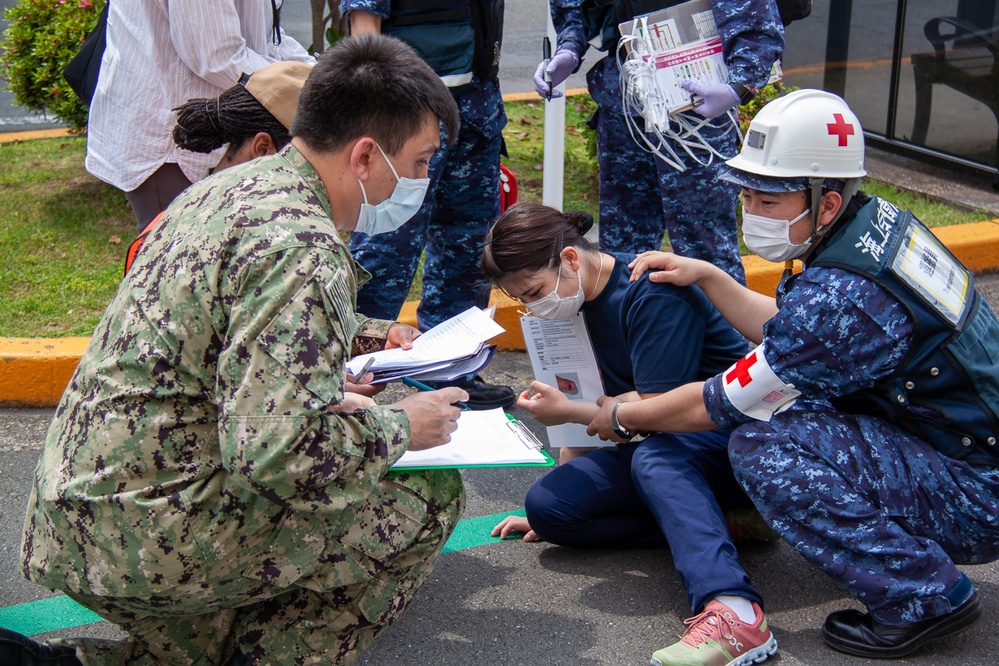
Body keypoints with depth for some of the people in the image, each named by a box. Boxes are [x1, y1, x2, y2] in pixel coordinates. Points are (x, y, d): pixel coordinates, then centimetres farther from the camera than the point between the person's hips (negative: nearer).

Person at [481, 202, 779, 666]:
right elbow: (597, 401, 13)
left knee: (653, 456, -41)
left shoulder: (652, 293, -20)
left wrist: (566, 410, -9)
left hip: (732, 435, -8)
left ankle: (732, 610, -56)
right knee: (547, 505, -12)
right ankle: (714, 523, -14)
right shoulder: (583, 297, 6)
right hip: (658, 443, 8)